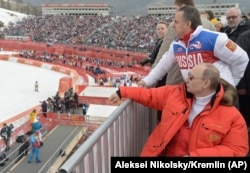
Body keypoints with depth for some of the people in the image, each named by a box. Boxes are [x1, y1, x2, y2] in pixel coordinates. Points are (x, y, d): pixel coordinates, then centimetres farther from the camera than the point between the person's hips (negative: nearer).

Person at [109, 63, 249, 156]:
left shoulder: (231, 115, -10)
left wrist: (195, 155, -16)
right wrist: (122, 92, 13)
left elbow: (237, 150, -9)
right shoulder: (176, 93, 2)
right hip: (164, 153, 4)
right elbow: (150, 95, 15)